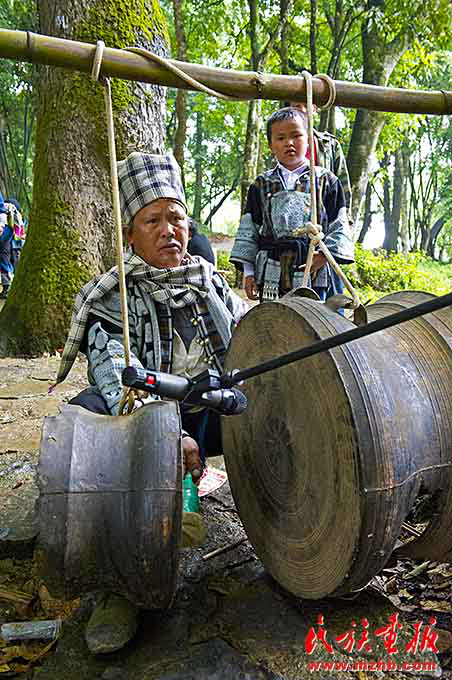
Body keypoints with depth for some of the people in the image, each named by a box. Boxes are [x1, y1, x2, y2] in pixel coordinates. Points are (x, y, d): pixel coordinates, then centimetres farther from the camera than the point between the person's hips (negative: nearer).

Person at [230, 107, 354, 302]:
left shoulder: (326, 181, 5)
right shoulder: (262, 185, 9)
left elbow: (339, 226, 5)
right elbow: (248, 229, 9)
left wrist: (326, 254, -10)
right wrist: (248, 271, 3)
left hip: (313, 273, -1)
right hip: (272, 274, 1)